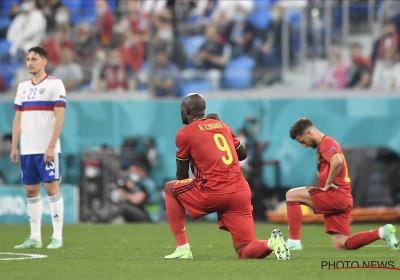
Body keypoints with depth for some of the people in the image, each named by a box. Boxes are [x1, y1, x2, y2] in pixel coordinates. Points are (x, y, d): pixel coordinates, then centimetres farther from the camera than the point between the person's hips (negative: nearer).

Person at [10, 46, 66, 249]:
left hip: (47, 149, -6)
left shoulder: (54, 84, -4)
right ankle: (35, 237, 9)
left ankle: (57, 236, -4)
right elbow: (18, 118, 16)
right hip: (27, 149, 6)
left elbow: (59, 117, -10)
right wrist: (14, 146, 8)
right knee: (31, 190, 5)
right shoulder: (23, 87, 14)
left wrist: (51, 146, -17)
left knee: (51, 187, -7)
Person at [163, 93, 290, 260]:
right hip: (241, 193, 5)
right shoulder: (222, 125, 18)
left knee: (171, 188, 21)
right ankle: (271, 243, -24)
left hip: (213, 193, -5)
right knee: (245, 253, 10)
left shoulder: (185, 133, 2)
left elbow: (182, 176, 8)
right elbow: (243, 154, 30)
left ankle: (182, 248, 12)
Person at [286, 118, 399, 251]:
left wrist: (328, 184, -20)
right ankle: (381, 233, 5)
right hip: (340, 199, 10)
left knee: (292, 195, -10)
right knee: (341, 246, 5)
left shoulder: (326, 143, -9)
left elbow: (337, 161, -30)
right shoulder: (323, 145, 23)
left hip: (336, 195, -10)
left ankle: (294, 241, -13)